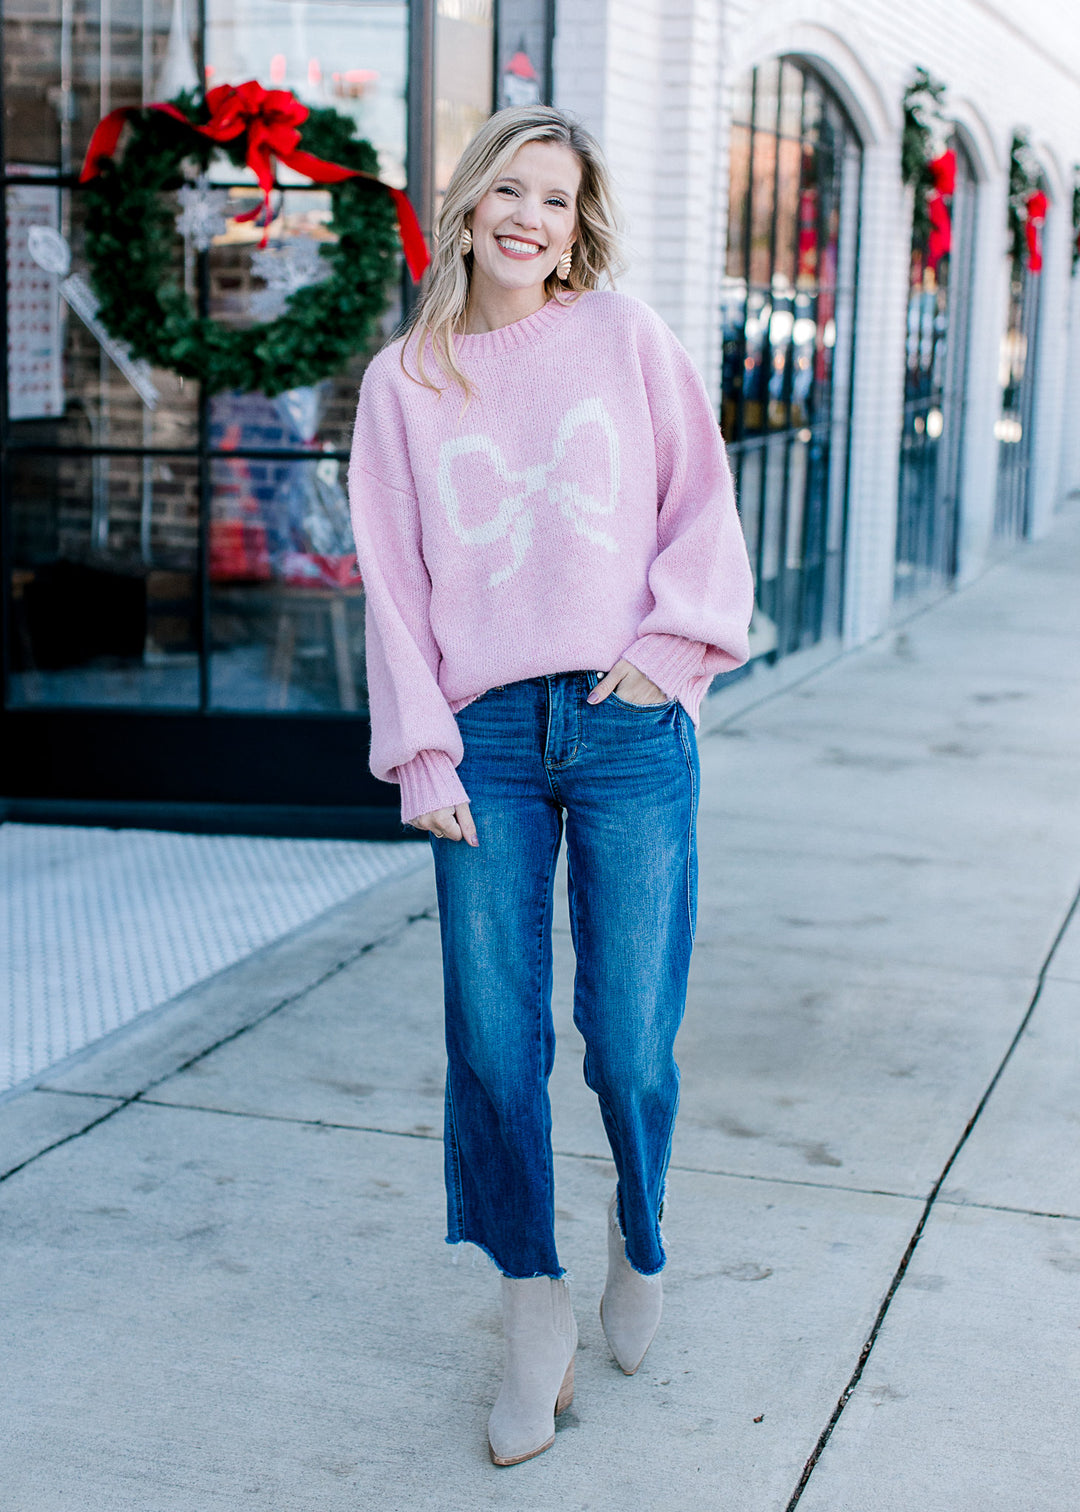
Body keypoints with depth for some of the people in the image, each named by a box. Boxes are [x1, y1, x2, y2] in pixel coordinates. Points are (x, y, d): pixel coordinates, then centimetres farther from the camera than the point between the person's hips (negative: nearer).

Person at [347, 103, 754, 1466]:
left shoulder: (627, 338, 7)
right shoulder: (403, 381, 9)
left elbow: (704, 503, 9)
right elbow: (394, 579, 7)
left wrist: (671, 642, -5)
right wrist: (421, 755, -1)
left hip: (630, 729, -1)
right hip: (488, 738, 1)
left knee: (632, 1048, -1)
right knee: (492, 1046, 0)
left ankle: (641, 1232, 31)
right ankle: (533, 1314, 18)